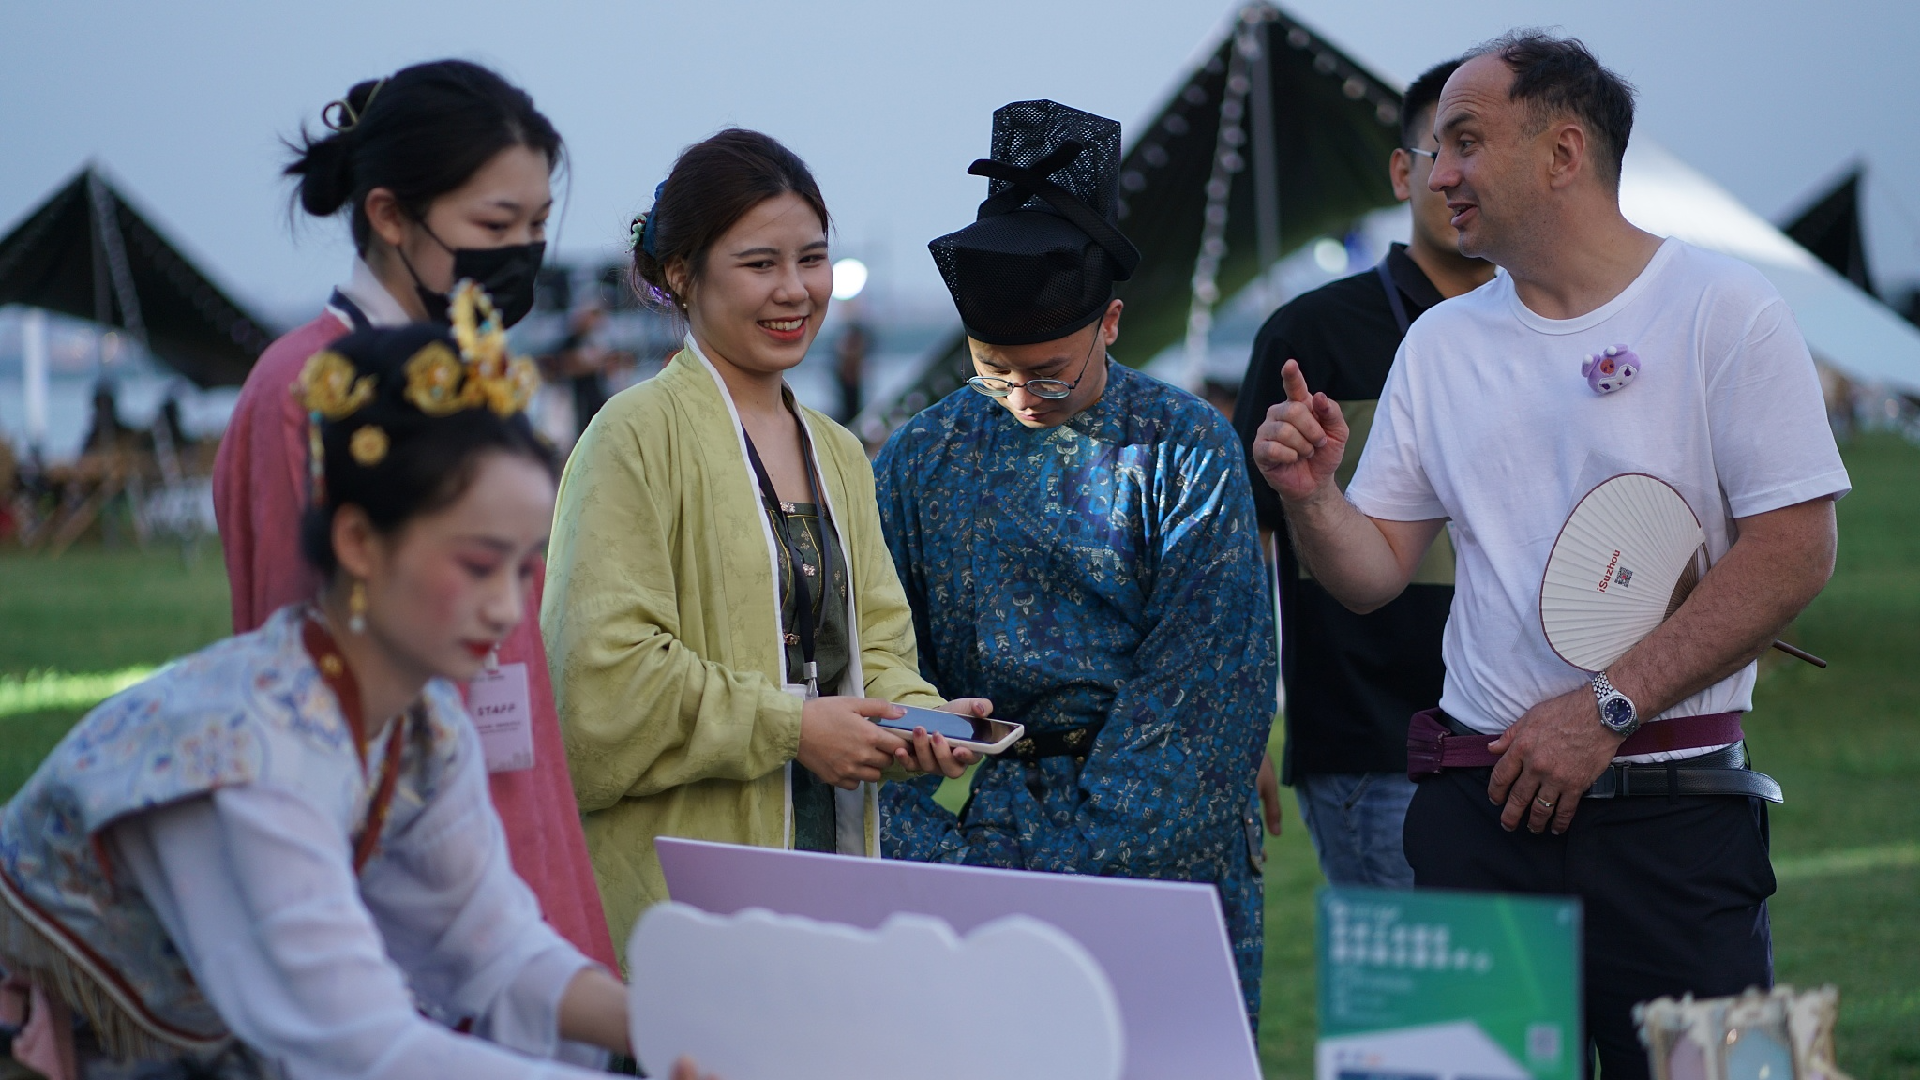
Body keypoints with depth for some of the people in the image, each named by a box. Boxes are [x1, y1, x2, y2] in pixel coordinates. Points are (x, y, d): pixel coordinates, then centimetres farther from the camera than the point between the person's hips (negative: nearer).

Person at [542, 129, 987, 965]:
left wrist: (916, 720, -3)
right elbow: (606, 674, -13)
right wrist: (789, 727, -13)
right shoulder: (639, 433, -6)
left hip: (832, 848, 7)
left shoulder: (839, 455, 19)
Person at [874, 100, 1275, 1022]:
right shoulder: (922, 457, 7)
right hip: (977, 818, 2)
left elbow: (1195, 679, -7)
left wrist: (1079, 855, -15)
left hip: (1163, 832, -2)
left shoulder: (1188, 449, -2)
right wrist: (940, 857, -7)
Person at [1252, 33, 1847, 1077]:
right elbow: (1372, 573, 13)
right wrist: (1310, 496, -9)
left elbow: (1796, 550, -10)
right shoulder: (1439, 343, 13)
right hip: (1479, 802, 4)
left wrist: (1605, 709, -14)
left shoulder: (1721, 308, -3)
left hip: (1672, 809, -4)